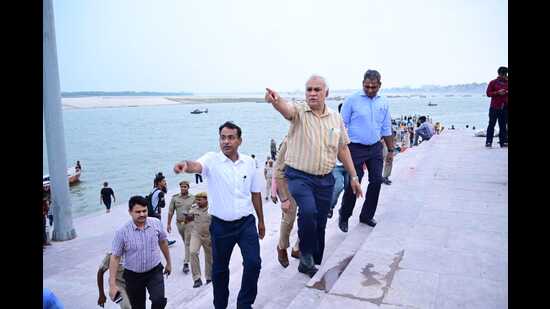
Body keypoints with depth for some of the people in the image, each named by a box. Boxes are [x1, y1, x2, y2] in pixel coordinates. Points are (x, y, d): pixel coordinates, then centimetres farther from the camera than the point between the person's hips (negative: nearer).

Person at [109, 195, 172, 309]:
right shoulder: (122, 232, -17)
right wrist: (112, 284, -13)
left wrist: (169, 262, 15)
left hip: (155, 271, 1)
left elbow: (163, 242, 6)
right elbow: (115, 258, -12)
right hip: (133, 276, 0)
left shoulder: (156, 223, -10)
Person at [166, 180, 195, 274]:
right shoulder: (175, 198, 1)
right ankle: (188, 255, 42)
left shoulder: (193, 198, -3)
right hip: (179, 223, 3)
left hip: (189, 223, -3)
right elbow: (170, 211, 3)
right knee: (185, 242, 19)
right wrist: (168, 224, 2)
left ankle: (186, 263, -7)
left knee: (188, 243, -7)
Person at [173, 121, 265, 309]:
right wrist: (186, 165, -58)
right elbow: (197, 166, -33)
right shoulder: (212, 160, -10)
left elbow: (256, 193, 8)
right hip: (221, 225, -1)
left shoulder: (249, 162, 0)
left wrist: (261, 221, 14)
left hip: (246, 222, 1)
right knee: (220, 268, 14)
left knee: (253, 263, -5)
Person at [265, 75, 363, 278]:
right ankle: (306, 254, -2)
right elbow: (287, 109, -31)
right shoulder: (299, 111, -5)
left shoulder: (336, 118, 7)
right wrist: (276, 100, -54)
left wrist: (354, 177, 13)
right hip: (299, 176, -4)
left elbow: (342, 149, 14)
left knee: (320, 224, 11)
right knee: (308, 211, -28)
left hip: (325, 179, 4)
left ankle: (312, 264, 32)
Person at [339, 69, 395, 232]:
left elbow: (386, 129, 15)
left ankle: (366, 215, 22)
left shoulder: (383, 103, 8)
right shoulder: (352, 100, -6)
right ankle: (344, 216, 17)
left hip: (375, 148, 5)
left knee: (376, 181, 4)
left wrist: (390, 150, 15)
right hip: (356, 148, -4)